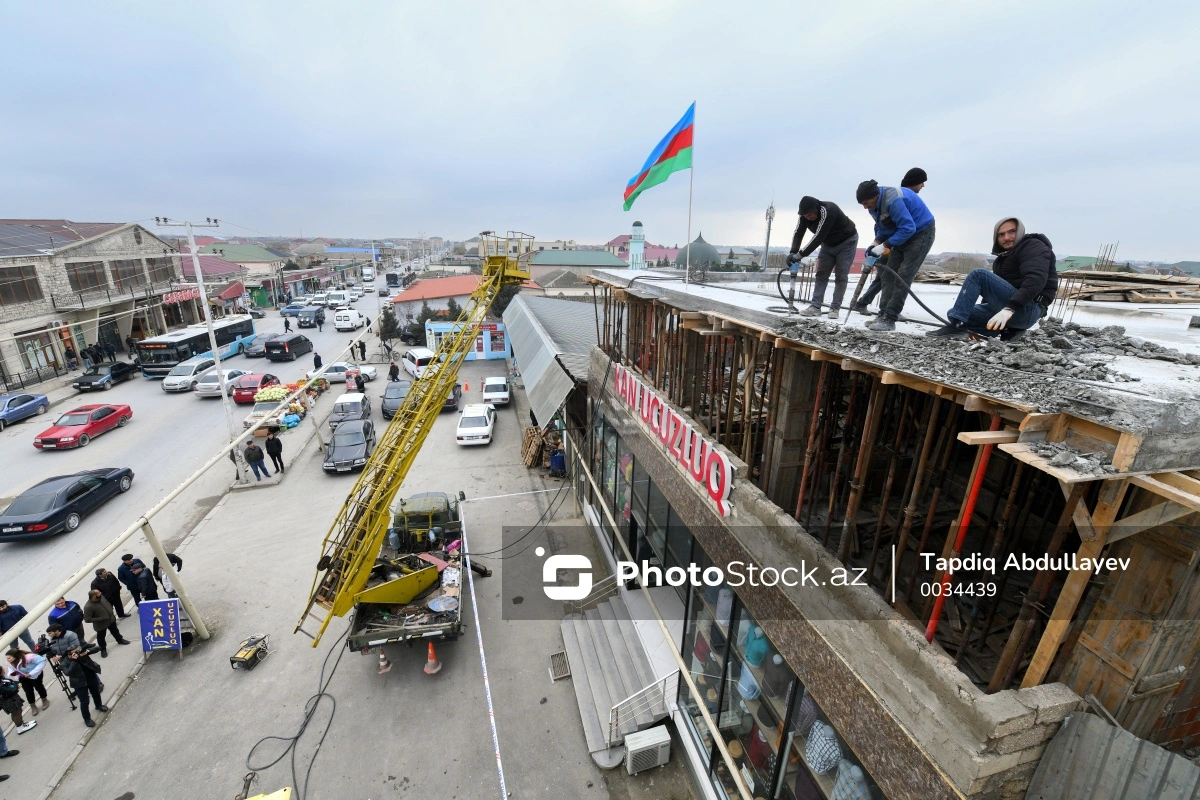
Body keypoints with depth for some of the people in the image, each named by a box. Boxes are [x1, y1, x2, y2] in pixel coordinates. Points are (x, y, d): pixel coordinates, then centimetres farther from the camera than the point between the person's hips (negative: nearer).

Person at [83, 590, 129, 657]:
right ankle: (103, 650, 43)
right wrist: (102, 619, -27)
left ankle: (120, 640, 52)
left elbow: (108, 603, 6)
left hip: (111, 619, 5)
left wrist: (112, 611, 0)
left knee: (115, 631, 28)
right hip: (101, 625, -5)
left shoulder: (101, 597, -15)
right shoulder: (88, 607, -33)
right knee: (101, 637, 18)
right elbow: (87, 619, -26)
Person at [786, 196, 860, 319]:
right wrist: (793, 252, -33)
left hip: (846, 242, -6)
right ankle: (815, 306, -1)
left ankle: (835, 308, -3)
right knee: (821, 274, 0)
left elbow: (818, 237, -40)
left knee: (841, 276, -7)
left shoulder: (828, 211, -36)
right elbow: (798, 233, -17)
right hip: (828, 243, 7)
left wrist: (801, 254, -41)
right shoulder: (806, 213, -15)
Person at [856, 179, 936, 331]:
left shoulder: (894, 201, -31)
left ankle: (890, 320, -15)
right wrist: (875, 243, -8)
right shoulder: (874, 203, -2)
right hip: (904, 233, 9)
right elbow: (882, 227, 9)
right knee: (889, 275, 4)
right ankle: (883, 315, 6)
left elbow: (908, 228, -31)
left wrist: (884, 246, -27)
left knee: (902, 278, -14)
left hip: (921, 232, -9)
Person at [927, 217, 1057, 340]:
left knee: (979, 274, -21)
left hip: (1028, 310, -9)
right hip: (1007, 309, 9)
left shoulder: (1034, 246, -2)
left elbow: (1036, 279, -20)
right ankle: (1007, 330, -3)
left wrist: (1010, 308, -33)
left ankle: (957, 327, -29)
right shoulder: (1004, 257, 25)